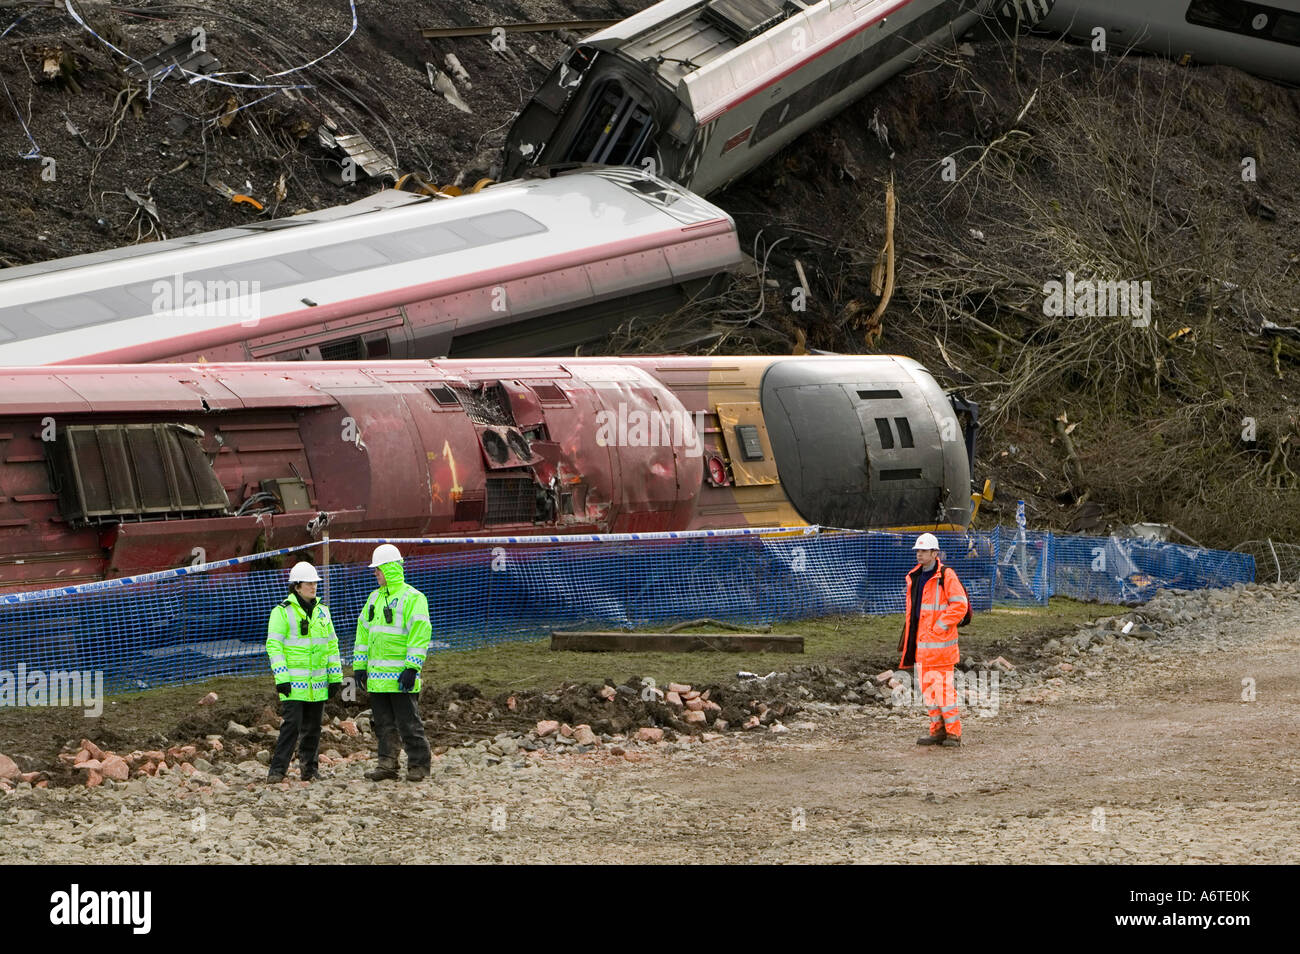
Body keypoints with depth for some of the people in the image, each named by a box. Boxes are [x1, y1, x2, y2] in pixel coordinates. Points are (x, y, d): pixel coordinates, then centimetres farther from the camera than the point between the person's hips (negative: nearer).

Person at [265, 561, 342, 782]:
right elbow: (273, 645, -9)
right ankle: (277, 770, -11)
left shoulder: (321, 611, 13)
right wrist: (281, 678, -16)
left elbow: (332, 645, 17)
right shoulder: (282, 612, -5)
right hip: (294, 681, -5)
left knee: (312, 727, 9)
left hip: (318, 681, 6)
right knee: (292, 724, -14)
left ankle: (310, 768, 19)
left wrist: (335, 677, 12)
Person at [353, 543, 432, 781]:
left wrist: (412, 668, -20)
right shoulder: (375, 598, 17)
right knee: (383, 723, 9)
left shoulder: (412, 598, -8)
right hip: (377, 676, 7)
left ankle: (418, 765, 4)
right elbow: (363, 631, 20)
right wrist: (359, 665, 14)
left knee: (408, 722, -3)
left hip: (400, 675, -7)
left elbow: (420, 633, -14)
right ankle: (387, 764, 14)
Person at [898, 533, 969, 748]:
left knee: (942, 685, -9)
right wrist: (909, 636, 17)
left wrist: (940, 626, -16)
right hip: (921, 641, 8)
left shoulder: (946, 576, -9)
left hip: (939, 640, -8)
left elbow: (960, 605, -13)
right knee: (927, 686, 9)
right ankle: (937, 729, 17)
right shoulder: (914, 577, 15)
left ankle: (953, 732, -3)